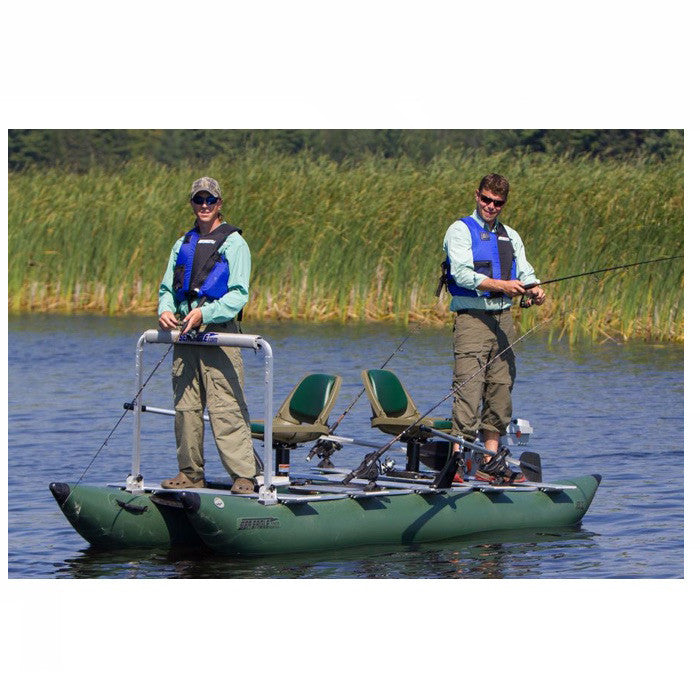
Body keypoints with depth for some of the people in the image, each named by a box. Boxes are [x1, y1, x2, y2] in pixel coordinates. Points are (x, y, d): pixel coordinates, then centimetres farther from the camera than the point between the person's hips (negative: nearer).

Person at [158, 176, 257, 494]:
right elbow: (167, 288, 21)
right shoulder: (183, 244, 20)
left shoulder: (233, 243, 2)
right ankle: (190, 473, 13)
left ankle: (244, 476, -13)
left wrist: (205, 313, -20)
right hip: (185, 336, 6)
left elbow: (238, 295, -7)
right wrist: (165, 310, -2)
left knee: (226, 408, -12)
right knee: (186, 407, 6)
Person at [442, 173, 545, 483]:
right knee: (468, 390, -14)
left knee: (501, 391, 7)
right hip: (472, 317, -7)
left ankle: (490, 462, 12)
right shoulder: (460, 231, -1)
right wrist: (501, 285, -25)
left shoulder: (510, 236, 19)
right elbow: (462, 273, -15)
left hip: (503, 318, 7)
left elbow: (525, 271, 10)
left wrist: (534, 288, -13)